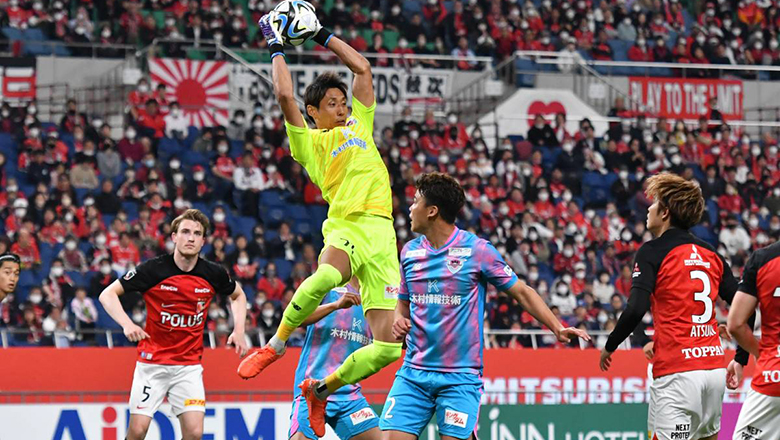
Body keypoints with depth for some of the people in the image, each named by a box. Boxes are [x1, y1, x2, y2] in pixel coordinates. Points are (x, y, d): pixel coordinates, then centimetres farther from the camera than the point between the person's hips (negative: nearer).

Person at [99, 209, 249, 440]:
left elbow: (238, 295, 19)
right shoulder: (153, 269, -13)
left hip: (189, 366, 2)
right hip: (152, 362, -2)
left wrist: (239, 330, 4)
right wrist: (127, 324, -25)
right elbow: (107, 294, -9)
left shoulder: (214, 274, -3)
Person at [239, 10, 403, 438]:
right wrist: (276, 47, 12)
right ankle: (275, 346, -18)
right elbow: (285, 95, 1)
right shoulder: (309, 141, 12)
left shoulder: (359, 125, 25)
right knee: (324, 276, -42)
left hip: (382, 234, 5)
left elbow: (363, 68, 28)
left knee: (387, 345, -6)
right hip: (347, 227, -5)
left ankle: (323, 388, 19)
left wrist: (321, 34, 29)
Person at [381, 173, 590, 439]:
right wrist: (399, 321, -1)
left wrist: (558, 328, -11)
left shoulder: (476, 250, -5)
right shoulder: (410, 252, 9)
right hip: (413, 374, 4)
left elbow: (521, 292, -1)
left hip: (461, 376, -4)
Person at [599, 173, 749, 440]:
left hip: (678, 372, -7)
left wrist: (610, 346, -2)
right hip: (714, 367, 7)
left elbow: (635, 310, -16)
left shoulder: (653, 252, -5)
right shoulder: (710, 254, 13)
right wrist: (740, 359, 19)